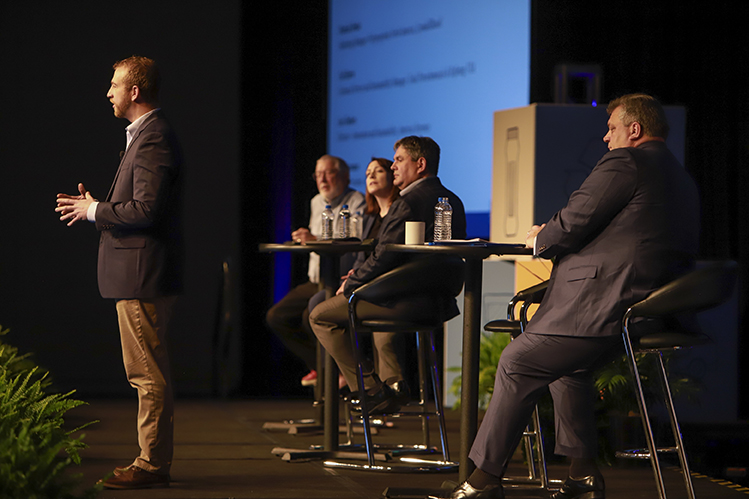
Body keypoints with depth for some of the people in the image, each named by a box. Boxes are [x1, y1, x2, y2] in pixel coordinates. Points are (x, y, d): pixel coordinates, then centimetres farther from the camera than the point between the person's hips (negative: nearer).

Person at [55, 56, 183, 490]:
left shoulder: (153, 138, -16)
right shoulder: (149, 134, 18)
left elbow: (146, 209, -23)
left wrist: (94, 211, -11)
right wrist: (94, 208, 13)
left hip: (143, 275, -11)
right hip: (140, 274, 11)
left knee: (149, 373, -7)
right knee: (150, 373, 13)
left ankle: (152, 464, -3)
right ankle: (155, 459, 19)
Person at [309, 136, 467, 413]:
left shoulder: (407, 204, -19)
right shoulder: (452, 201, 12)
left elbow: (384, 257, -19)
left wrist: (351, 285, -2)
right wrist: (363, 274, 15)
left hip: (408, 303, -10)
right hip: (441, 302, 10)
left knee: (321, 316, 1)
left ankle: (372, 392, -3)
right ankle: (393, 382, 33)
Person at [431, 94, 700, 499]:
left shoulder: (624, 162, -9)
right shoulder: (681, 178, 21)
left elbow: (573, 223, -12)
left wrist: (540, 240, 9)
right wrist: (553, 238, 21)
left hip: (609, 306, -10)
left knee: (518, 363, 0)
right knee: (566, 361, 28)